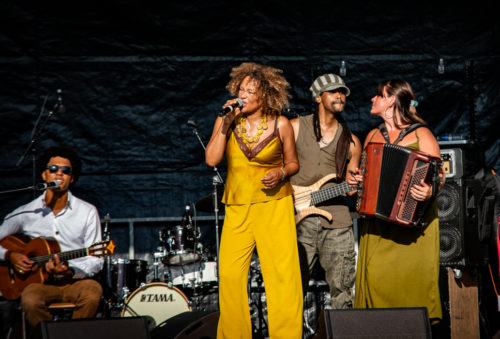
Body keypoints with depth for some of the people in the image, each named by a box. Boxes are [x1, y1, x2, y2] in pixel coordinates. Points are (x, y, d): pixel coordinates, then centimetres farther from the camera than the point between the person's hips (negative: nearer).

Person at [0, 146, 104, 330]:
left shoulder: (87, 212, 3)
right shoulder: (25, 213, 5)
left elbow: (95, 261, 1)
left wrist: (70, 272, -16)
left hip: (75, 280, 0)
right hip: (40, 281, 0)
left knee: (92, 292, -34)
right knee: (30, 300, -34)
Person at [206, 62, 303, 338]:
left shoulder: (281, 125, -2)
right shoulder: (227, 121, 3)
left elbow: (293, 163, 10)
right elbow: (211, 159, -8)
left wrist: (280, 174, -11)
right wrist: (226, 123, -13)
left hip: (274, 204, -2)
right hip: (237, 207, 2)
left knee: (281, 272, -8)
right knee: (229, 274, -5)